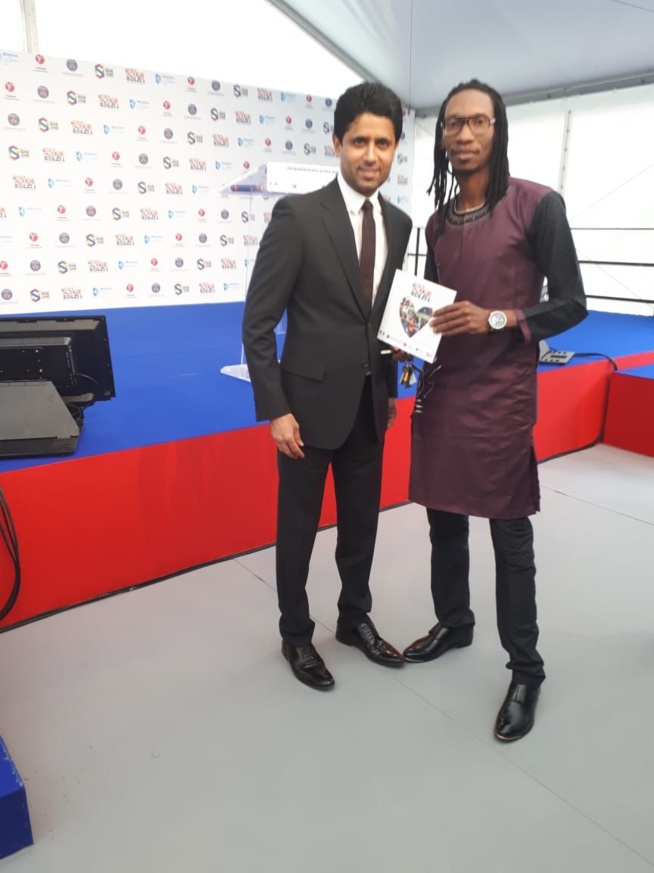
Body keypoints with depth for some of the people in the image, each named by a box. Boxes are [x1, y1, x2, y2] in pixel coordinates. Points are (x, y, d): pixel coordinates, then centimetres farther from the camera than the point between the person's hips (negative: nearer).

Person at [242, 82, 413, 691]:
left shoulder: (399, 224, 6)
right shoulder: (298, 215, -12)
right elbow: (257, 321, -12)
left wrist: (391, 387, 14)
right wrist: (275, 409, -16)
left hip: (369, 402, 6)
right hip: (310, 400, -5)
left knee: (362, 521, 17)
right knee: (298, 526, 10)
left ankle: (355, 619, 39)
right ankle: (295, 634, 31)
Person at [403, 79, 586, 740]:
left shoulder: (536, 205, -5)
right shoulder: (438, 221, 11)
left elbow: (571, 304, -7)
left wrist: (496, 319, -19)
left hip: (501, 395, -5)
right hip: (441, 390, 6)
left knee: (509, 534, 2)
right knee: (443, 519, 15)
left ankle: (525, 670, 20)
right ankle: (453, 624, 37)